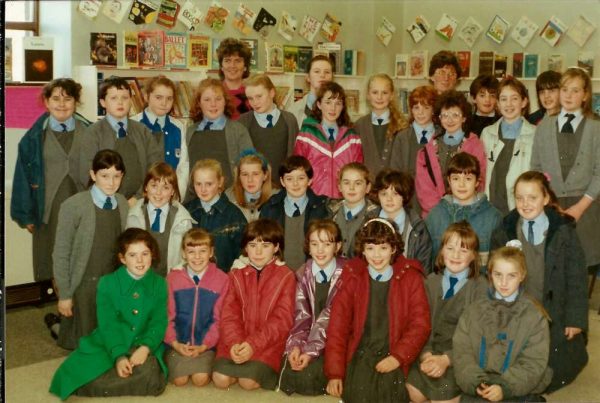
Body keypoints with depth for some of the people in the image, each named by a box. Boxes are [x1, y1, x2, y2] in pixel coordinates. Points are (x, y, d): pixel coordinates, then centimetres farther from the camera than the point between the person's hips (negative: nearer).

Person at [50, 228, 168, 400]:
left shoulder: (159, 284, 2)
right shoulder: (107, 283, -2)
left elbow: (159, 323, -4)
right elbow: (108, 325, -9)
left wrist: (145, 348, -25)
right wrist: (119, 356, -25)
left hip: (144, 347, 2)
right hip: (109, 346, -1)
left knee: (149, 374, -32)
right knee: (80, 375, -28)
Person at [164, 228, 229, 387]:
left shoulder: (222, 279, -3)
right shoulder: (172, 278, 0)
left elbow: (219, 318, -2)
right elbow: (167, 315, 1)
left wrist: (204, 345, -11)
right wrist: (175, 343, -11)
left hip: (205, 344, -1)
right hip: (178, 343, 1)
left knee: (200, 379, -20)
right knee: (179, 380, -16)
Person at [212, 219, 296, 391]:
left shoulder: (286, 276, 1)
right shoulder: (236, 275, 11)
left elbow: (282, 319, -7)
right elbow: (229, 315, 1)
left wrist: (254, 344, -18)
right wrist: (234, 343, -18)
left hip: (268, 344, -3)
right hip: (235, 343, 3)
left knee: (248, 382, -24)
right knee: (220, 379, -18)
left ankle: (266, 373, 7)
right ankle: (249, 369, 9)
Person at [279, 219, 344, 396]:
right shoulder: (303, 274, 5)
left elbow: (332, 316, -15)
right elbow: (301, 314, -2)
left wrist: (311, 350, -22)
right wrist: (296, 345, -20)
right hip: (309, 337, 4)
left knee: (309, 375, -25)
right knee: (289, 373, -20)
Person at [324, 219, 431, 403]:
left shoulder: (411, 278, 5)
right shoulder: (352, 277, 6)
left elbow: (420, 325, 0)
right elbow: (337, 326, 1)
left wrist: (399, 356, -13)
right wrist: (335, 372, -5)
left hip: (392, 358, 0)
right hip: (359, 355, 0)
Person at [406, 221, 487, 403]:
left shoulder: (480, 287, -3)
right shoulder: (431, 281, 10)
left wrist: (446, 359, -17)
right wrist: (426, 353, -13)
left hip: (460, 358, -3)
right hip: (431, 352, 3)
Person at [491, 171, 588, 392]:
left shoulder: (564, 231, -8)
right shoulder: (503, 232, -2)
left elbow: (576, 278, -5)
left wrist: (575, 320, -6)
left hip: (556, 317, -1)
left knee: (557, 373, 6)